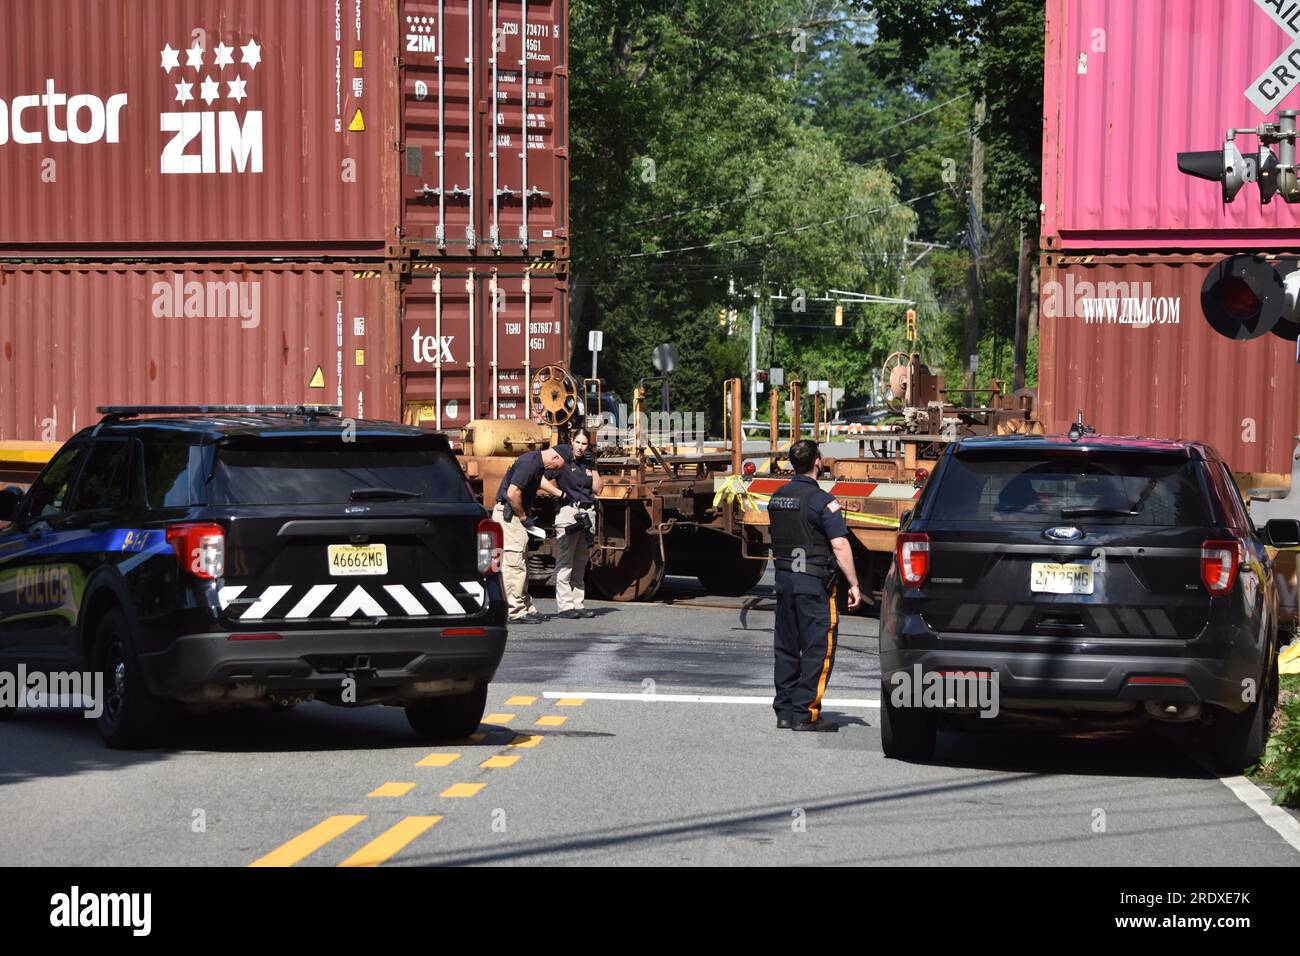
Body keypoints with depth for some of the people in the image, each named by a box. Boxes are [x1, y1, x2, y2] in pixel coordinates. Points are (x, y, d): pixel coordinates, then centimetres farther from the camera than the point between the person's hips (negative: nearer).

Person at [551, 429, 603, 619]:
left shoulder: (587, 462, 15)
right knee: (565, 562, -6)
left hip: (587, 514, 6)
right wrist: (557, 492, -21)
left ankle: (577, 604, 14)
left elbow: (597, 489, 10)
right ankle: (564, 606, -6)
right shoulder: (563, 457, -2)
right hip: (568, 510, -6)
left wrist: (593, 467, 2)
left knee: (580, 563, 9)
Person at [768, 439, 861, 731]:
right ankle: (805, 713, -4)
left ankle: (784, 711, 15)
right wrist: (854, 585, -13)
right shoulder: (822, 501, -14)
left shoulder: (777, 498, 9)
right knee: (818, 649, -2)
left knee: (786, 647, 12)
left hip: (783, 579, 7)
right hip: (814, 583, -7)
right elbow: (840, 545, -18)